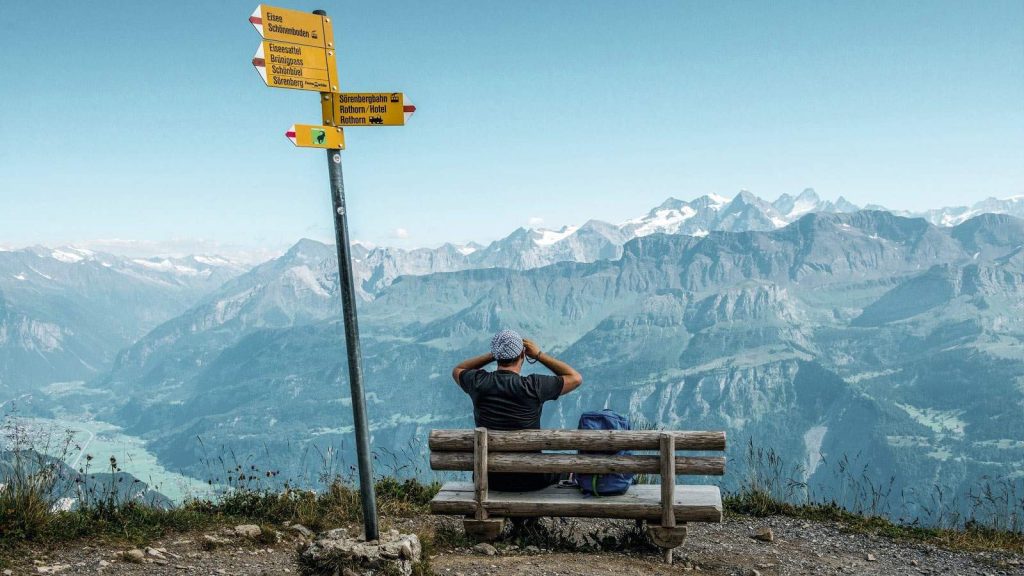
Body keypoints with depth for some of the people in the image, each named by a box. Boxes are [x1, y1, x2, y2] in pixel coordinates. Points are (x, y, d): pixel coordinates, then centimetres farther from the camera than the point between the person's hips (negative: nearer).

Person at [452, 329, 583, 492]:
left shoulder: (479, 383, -11)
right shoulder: (533, 387, -19)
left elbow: (457, 370, 15)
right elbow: (576, 378, -3)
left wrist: (492, 354, 6)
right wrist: (539, 355, -1)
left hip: (490, 480, 2)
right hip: (531, 480, -2)